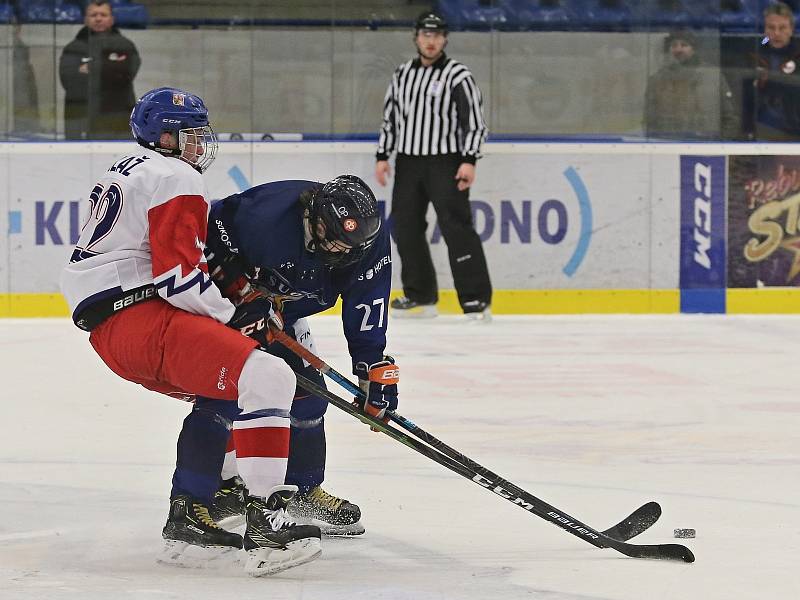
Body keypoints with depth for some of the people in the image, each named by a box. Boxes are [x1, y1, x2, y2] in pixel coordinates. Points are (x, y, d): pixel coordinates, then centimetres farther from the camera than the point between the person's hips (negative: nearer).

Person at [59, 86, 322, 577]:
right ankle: (264, 525, -33)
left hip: (109, 328, 11)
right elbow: (179, 278, -17)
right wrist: (240, 313, -6)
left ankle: (189, 515, 20)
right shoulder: (176, 180, -7)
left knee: (227, 395, 27)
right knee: (266, 378, -24)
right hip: (141, 319, -11)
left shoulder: (128, 172, 27)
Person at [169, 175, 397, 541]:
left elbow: (366, 321, -11)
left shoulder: (371, 242, -19)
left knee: (307, 389, 4)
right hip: (219, 299, -7)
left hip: (278, 309, 7)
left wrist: (376, 370, -15)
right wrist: (241, 287, -25)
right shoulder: (270, 213, -38)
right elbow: (211, 236, -25)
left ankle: (304, 491, 22)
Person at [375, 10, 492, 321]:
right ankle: (420, 296, 16)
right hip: (408, 163, 6)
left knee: (456, 226, -13)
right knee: (405, 227, 5)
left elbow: (474, 121, -9)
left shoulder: (458, 76, -6)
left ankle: (477, 299, -13)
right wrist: (383, 156, 10)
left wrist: (469, 161, -18)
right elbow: (389, 118, 17)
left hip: (445, 163, -6)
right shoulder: (402, 74, 12)